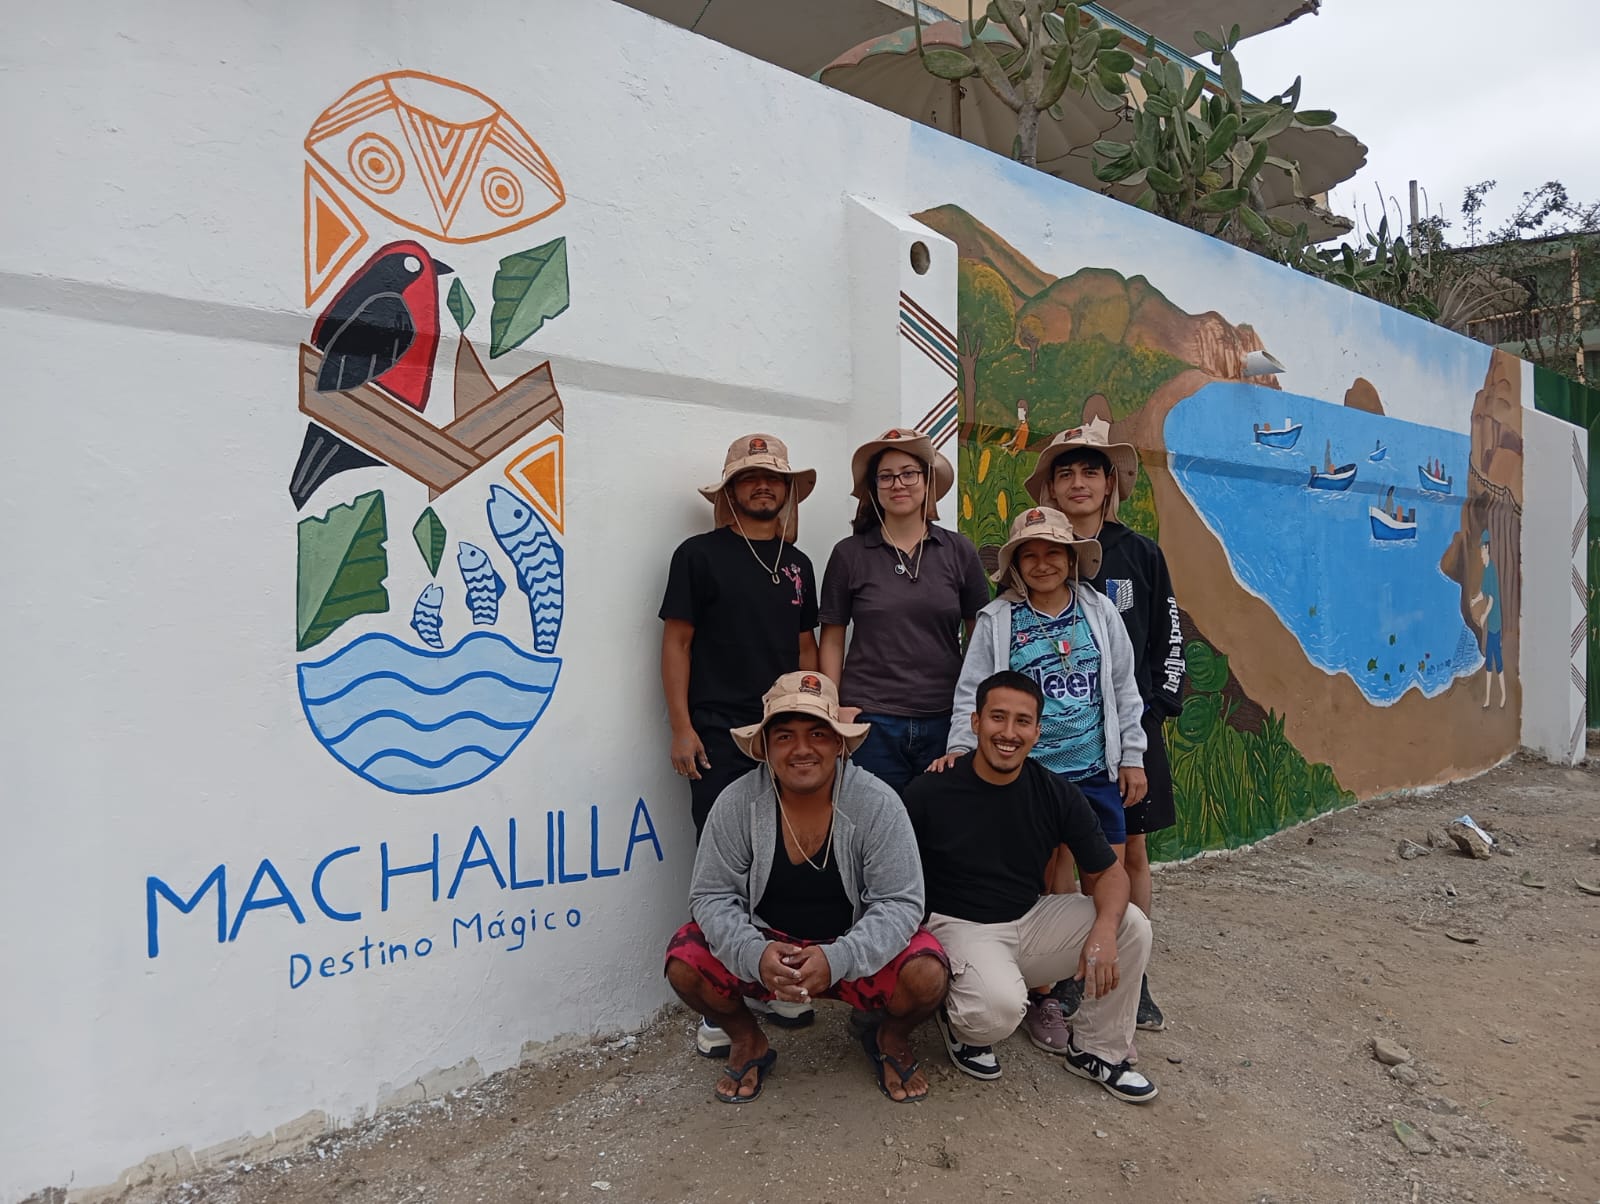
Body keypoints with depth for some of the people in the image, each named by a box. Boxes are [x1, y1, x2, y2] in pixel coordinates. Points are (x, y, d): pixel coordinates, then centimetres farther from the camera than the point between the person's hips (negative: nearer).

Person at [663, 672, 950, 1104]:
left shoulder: (877, 803, -18)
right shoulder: (737, 803, -14)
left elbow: (899, 903, -18)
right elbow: (712, 895, -10)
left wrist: (837, 959, -34)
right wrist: (755, 954, -30)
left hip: (855, 953, -1)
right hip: (767, 947, 2)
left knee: (928, 976, -28)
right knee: (685, 962, -23)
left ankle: (891, 1040, 10)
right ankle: (749, 1043, 10)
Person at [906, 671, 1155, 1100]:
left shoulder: (1057, 794, -4)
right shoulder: (930, 792, -15)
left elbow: (1108, 873, 2)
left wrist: (1104, 928, -20)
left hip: (1030, 920, 5)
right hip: (961, 927, -5)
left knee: (1131, 925, -14)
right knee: (1000, 1006, -35)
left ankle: (1095, 1050, 8)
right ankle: (959, 1021, 6)